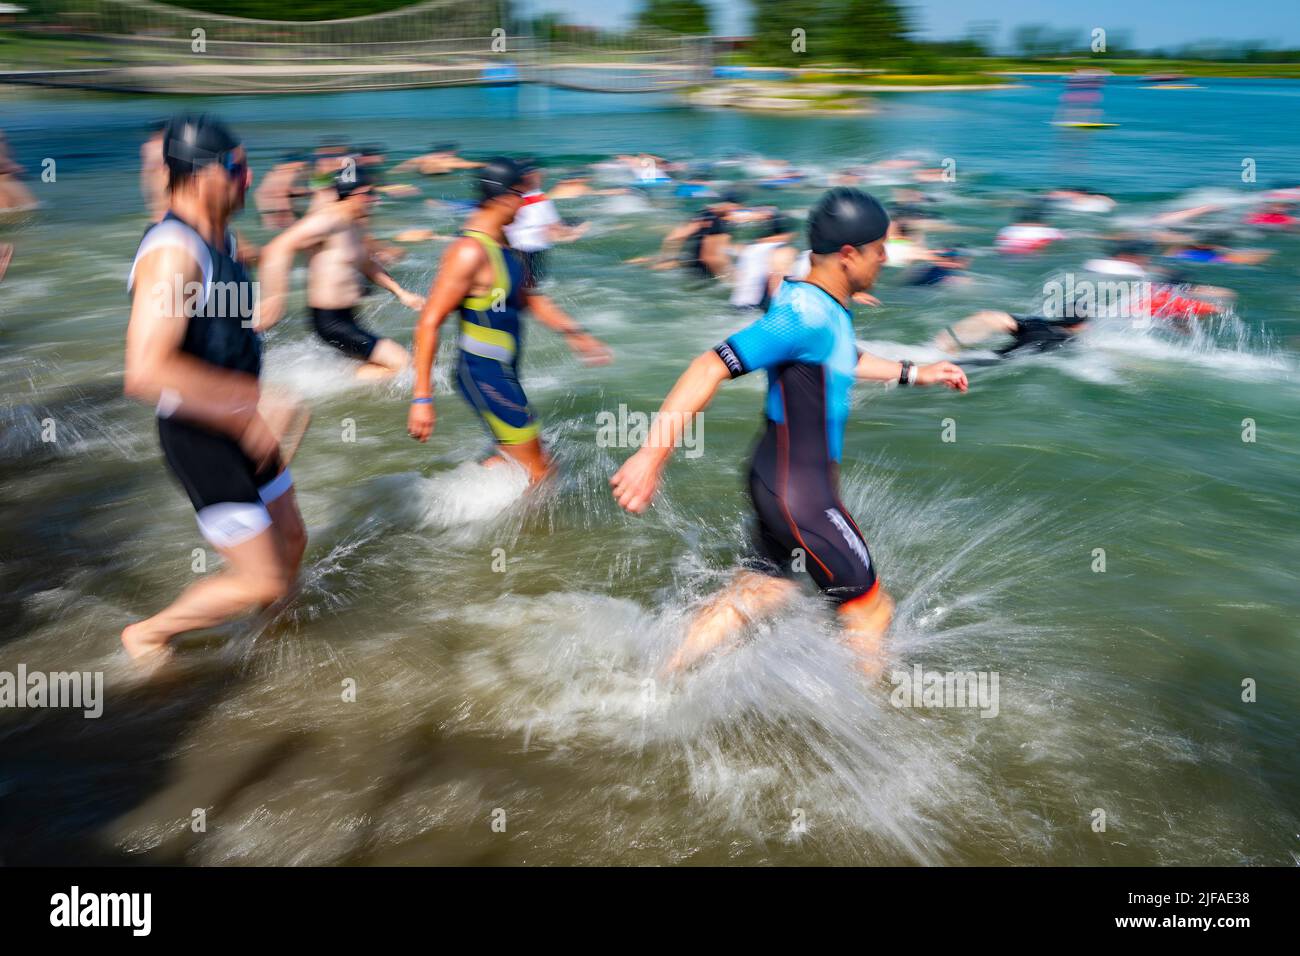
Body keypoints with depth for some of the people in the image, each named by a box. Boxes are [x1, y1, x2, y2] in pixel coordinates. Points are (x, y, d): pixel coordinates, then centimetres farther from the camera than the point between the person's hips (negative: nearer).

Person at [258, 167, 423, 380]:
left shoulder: (356, 225, 11)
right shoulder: (326, 220, -19)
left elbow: (367, 265, 27)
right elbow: (277, 249, -26)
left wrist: (401, 293, 20)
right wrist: (275, 297, -32)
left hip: (347, 318, 10)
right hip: (330, 320, -10)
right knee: (402, 363, -12)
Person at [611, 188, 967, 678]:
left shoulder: (827, 306, 6)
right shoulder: (806, 315, -25)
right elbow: (712, 368, -30)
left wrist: (914, 373, 31)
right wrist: (653, 455, -34)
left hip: (783, 482, 10)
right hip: (798, 492, -10)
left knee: (760, 590, 20)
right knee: (870, 608, 6)